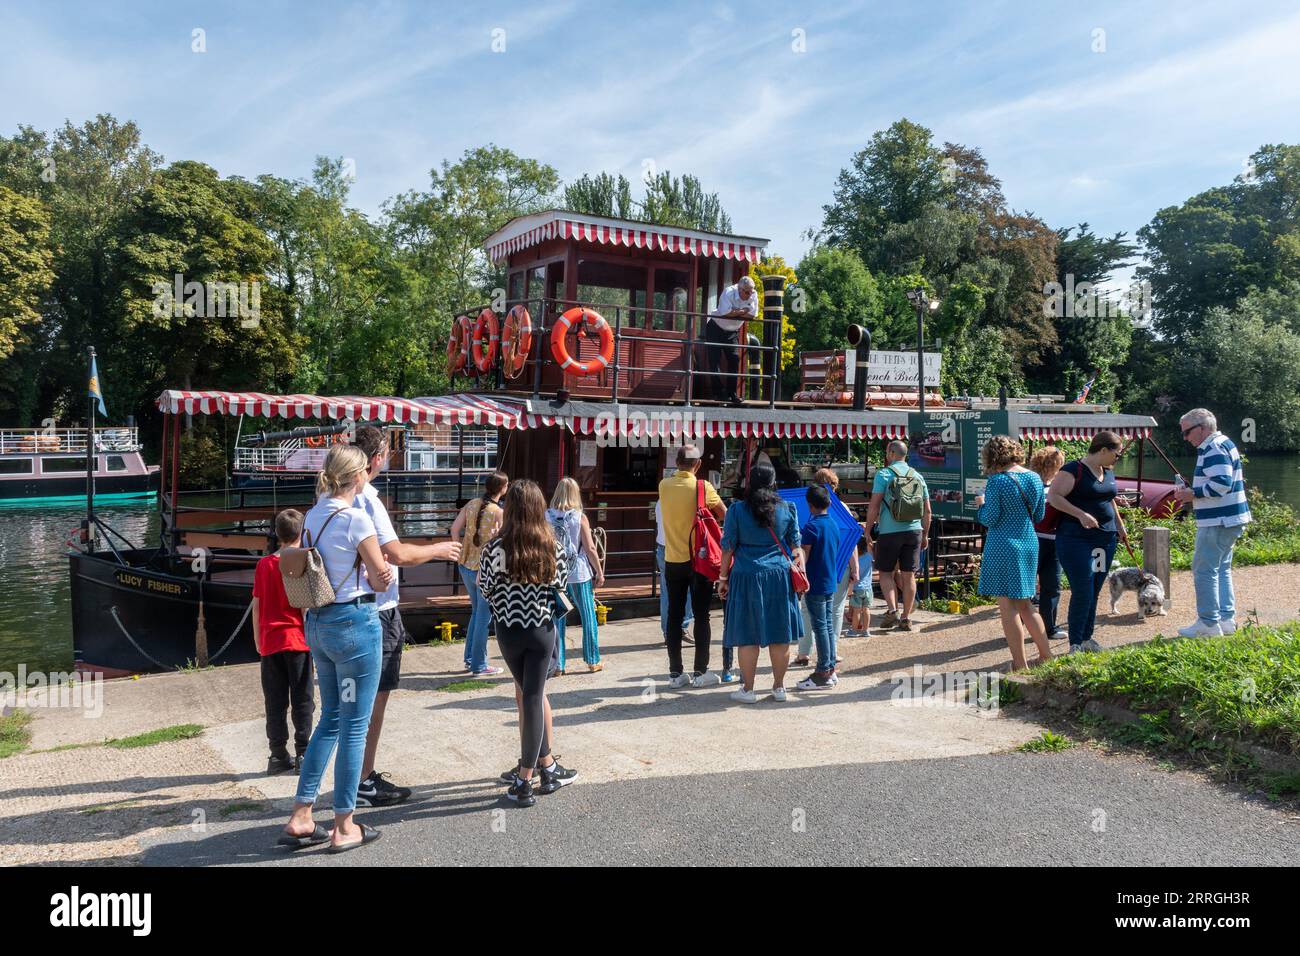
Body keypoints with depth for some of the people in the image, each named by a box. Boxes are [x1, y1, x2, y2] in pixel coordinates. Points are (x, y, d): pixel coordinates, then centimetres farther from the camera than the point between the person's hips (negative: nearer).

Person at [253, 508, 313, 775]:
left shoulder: (264, 565, 4)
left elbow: (257, 605, 6)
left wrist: (258, 639, 14)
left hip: (270, 641, 3)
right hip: (298, 639, -3)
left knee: (275, 702, 8)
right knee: (302, 699, 5)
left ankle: (278, 756, 12)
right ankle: (303, 755, 6)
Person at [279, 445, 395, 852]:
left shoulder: (313, 515, 8)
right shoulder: (356, 518, -16)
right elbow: (382, 577, -9)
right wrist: (382, 574, 11)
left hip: (317, 622, 8)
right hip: (355, 623, -8)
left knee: (331, 719, 18)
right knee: (354, 724, 3)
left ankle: (300, 819, 19)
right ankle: (344, 827, 12)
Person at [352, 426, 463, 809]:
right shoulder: (366, 500, -19)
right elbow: (398, 554, -22)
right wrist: (437, 550, -5)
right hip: (376, 610, -10)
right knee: (373, 697, -1)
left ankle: (364, 776, 28)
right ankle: (364, 783, 8)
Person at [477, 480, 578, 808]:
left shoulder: (496, 548, -14)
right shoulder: (552, 546, -9)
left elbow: (485, 589, -5)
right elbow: (561, 585, 2)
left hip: (509, 630, 0)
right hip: (542, 629, 1)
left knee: (530, 694, 16)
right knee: (534, 697, 6)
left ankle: (546, 766, 21)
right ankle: (524, 779, 11)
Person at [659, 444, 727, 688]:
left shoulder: (664, 485, -1)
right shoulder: (703, 487, -12)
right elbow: (724, 514, -1)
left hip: (673, 561, 4)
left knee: (674, 616, 7)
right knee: (701, 616, 5)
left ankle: (675, 673, 11)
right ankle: (700, 672, 7)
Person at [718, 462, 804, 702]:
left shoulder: (737, 509, -5)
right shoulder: (787, 509, 2)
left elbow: (728, 547, -3)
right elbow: (795, 545, 8)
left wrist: (723, 578, 5)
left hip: (746, 577, -2)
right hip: (779, 575, 2)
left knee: (748, 636, 4)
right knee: (779, 635, 10)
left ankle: (748, 689, 10)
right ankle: (779, 687, 20)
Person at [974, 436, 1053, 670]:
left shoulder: (997, 481, -15)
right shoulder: (1034, 478, 5)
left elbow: (989, 519, -14)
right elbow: (1039, 516, 12)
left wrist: (981, 504, 5)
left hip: (1003, 548, -7)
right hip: (1029, 545, 7)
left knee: (1008, 607, 0)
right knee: (1025, 605, 20)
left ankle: (1020, 666, 3)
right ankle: (1046, 656, 24)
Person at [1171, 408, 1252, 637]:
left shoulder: (1214, 449, -16)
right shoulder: (1224, 443, 17)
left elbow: (1222, 483, -26)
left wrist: (1193, 493, -16)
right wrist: (1192, 493, 12)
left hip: (1218, 522, -11)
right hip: (1229, 520, 11)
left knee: (1205, 570, -6)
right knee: (1221, 569, 16)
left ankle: (1208, 623, -2)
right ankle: (1226, 618, 22)